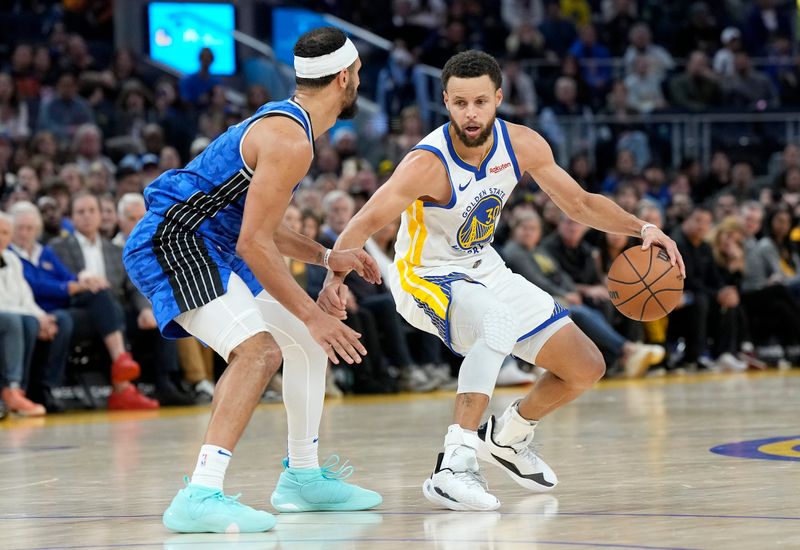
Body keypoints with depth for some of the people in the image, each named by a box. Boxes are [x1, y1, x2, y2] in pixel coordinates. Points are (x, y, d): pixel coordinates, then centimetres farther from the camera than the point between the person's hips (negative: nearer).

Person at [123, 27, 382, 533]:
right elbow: (253, 244, -23)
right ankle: (201, 496, -35)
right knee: (259, 350, -29)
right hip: (170, 244, -11)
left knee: (307, 344, 18)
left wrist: (327, 257, 21)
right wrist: (312, 315, -21)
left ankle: (303, 477, 29)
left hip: (207, 247, 11)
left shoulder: (284, 122, 15)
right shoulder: (291, 142, -19)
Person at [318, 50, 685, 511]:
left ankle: (509, 435, 31)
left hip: (484, 270, 7)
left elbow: (580, 203, 1)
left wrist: (641, 228, -12)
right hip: (427, 278, -7)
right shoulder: (429, 163, -29)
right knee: (499, 323, -39)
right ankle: (454, 466, -39)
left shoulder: (522, 145, -11)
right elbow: (369, 221, -37)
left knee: (587, 368, 5)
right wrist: (336, 276, -53)